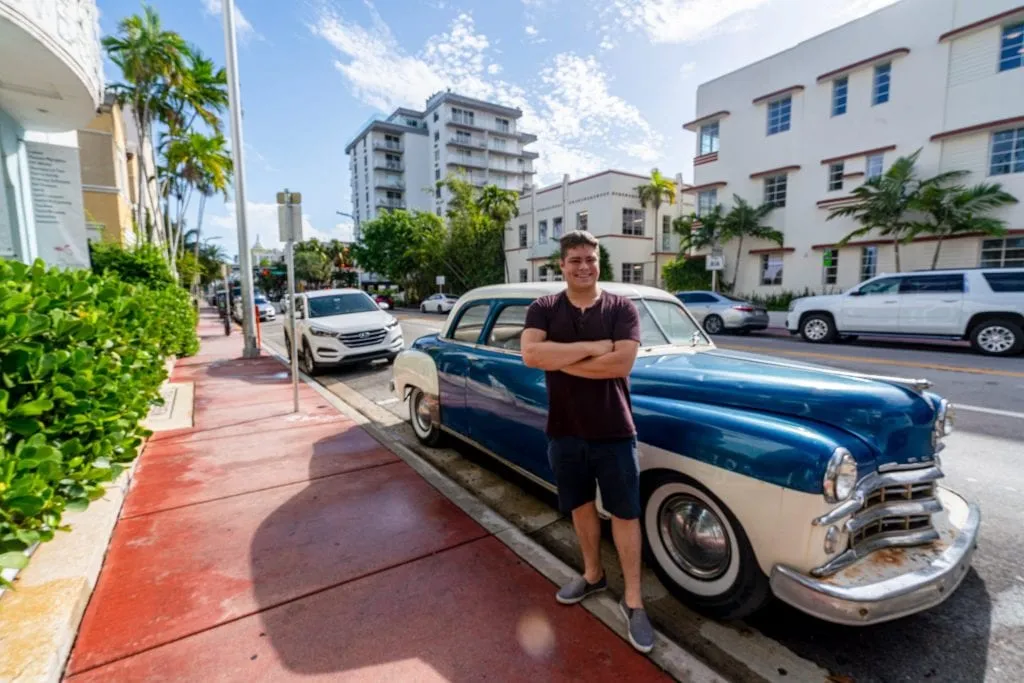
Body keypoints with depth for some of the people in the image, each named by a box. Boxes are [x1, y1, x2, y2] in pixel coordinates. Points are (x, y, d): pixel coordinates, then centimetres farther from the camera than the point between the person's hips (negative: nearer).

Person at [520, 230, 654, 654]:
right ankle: (593, 575, 43)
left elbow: (622, 364, -21)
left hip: (613, 431, -2)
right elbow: (530, 354, -21)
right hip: (564, 431, 2)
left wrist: (558, 358, -18)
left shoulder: (622, 309, -7)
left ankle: (633, 601, 27)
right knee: (581, 506, 19)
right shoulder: (543, 309, -3)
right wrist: (591, 347, -23)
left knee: (625, 513, 9)